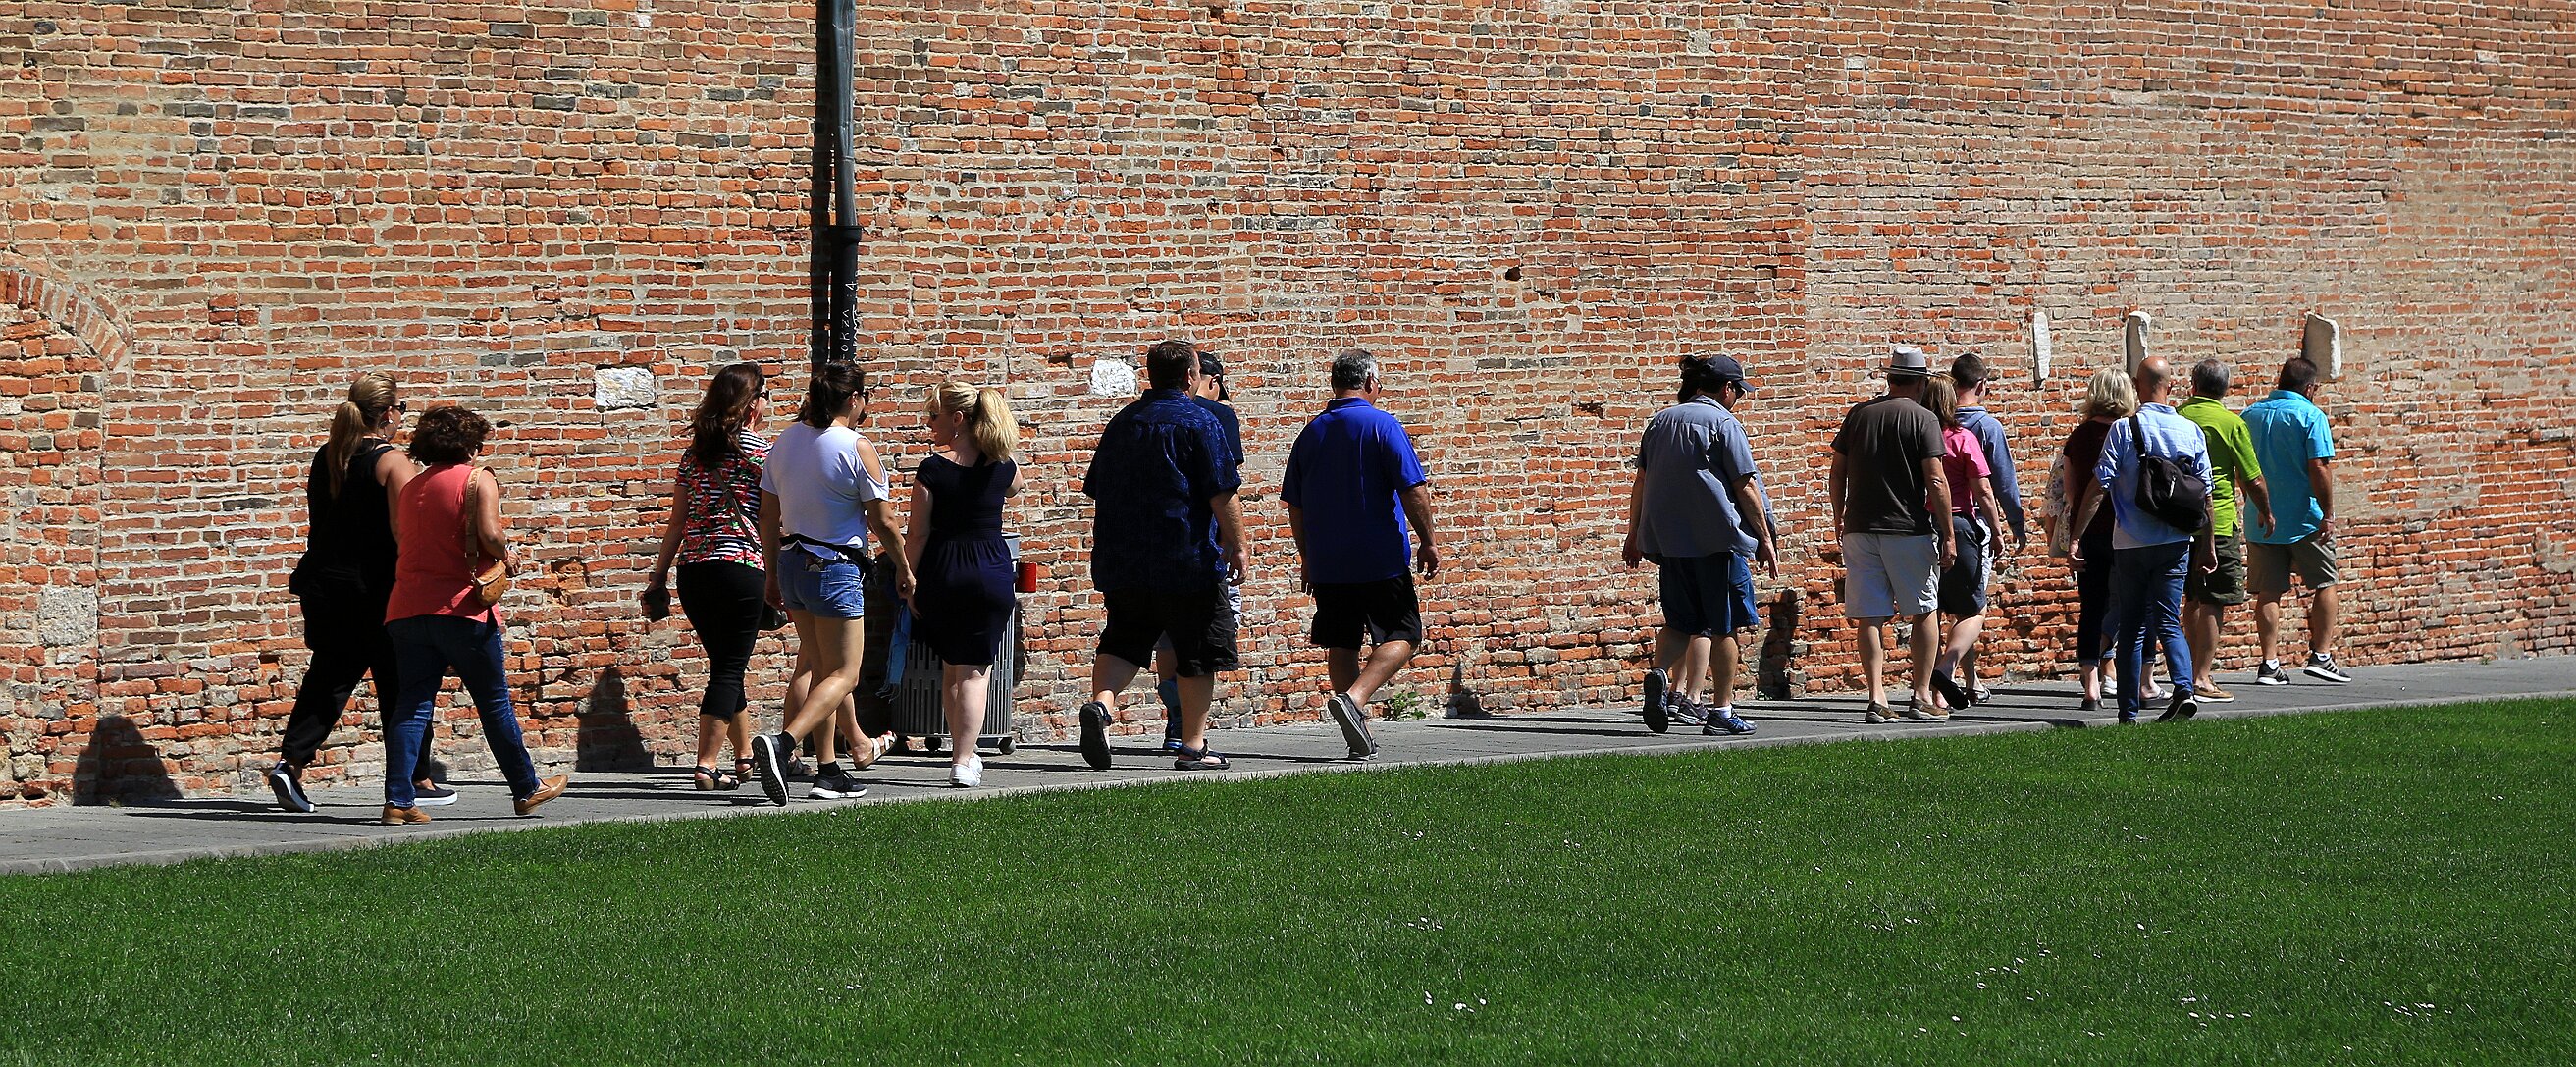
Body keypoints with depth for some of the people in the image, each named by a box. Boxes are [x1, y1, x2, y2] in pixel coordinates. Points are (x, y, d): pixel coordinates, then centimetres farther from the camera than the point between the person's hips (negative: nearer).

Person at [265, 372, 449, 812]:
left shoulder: (325, 457, 10)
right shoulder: (391, 462, -11)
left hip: (322, 585, 6)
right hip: (375, 590, -6)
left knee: (329, 677, 10)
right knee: (400, 685, 6)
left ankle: (291, 762, -6)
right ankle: (415, 780, 12)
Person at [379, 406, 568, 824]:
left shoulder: (411, 487, 15)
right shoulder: (478, 480, -4)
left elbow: (402, 537, 18)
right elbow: (489, 534, -18)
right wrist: (507, 557, 2)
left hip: (407, 610, 5)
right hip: (460, 607, -5)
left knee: (412, 705, 2)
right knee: (495, 703, 8)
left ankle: (398, 799, -9)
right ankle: (527, 789, 20)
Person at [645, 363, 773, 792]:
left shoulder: (695, 451, 11)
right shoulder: (759, 451, -4)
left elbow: (678, 521, 11)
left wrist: (658, 577, 14)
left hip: (693, 570, 6)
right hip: (742, 569, -6)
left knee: (725, 665, 18)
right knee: (730, 669, -2)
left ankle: (745, 757, 29)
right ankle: (706, 766, -9)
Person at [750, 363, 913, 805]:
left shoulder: (785, 441, 5)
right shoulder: (857, 448, -13)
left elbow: (767, 518, 10)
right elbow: (883, 522, -10)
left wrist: (773, 574, 20)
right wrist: (904, 568, 6)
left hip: (791, 563, 7)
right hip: (836, 568, -7)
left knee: (816, 664, 18)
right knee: (842, 676, -3)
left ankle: (829, 769, 23)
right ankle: (782, 744, -24)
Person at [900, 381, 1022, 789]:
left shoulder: (932, 471, -9)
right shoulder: (1002, 467, 0)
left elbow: (917, 534, -7)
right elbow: (1014, 488, 26)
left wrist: (909, 584, 2)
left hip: (941, 572, -1)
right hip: (991, 571, 1)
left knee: (951, 669, 17)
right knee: (974, 672, 2)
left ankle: (962, 754, 22)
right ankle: (963, 762, -7)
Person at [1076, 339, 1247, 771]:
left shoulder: (1121, 422, 11)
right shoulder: (1199, 422, -8)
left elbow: (1097, 490, 18)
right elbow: (1222, 494, -13)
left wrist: (1110, 552, 28)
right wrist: (1237, 546, -3)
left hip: (1121, 563, 5)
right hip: (1188, 561, -5)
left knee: (1123, 642, 9)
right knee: (1197, 653, 6)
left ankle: (1101, 702, -19)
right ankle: (1193, 746, 8)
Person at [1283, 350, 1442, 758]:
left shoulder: (1310, 433, 10)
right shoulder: (1382, 425, -7)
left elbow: (1294, 505, 15)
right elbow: (1414, 490, -13)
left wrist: (1307, 557, 24)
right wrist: (1426, 542, -3)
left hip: (1326, 563, 5)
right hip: (1382, 559, -5)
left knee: (1341, 645, 10)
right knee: (1402, 636, 3)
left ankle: (1358, 738, 8)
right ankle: (1354, 698, -19)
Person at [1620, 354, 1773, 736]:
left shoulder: (1660, 421, 12)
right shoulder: (1723, 422, -6)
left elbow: (1641, 483, 14)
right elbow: (1745, 486, -7)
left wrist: (1634, 535, 20)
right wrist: (1765, 539, -1)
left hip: (1669, 539, 6)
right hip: (1718, 539, -6)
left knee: (1681, 622, 14)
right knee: (1724, 626, 3)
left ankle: (1660, 674, -13)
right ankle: (1721, 711, 4)